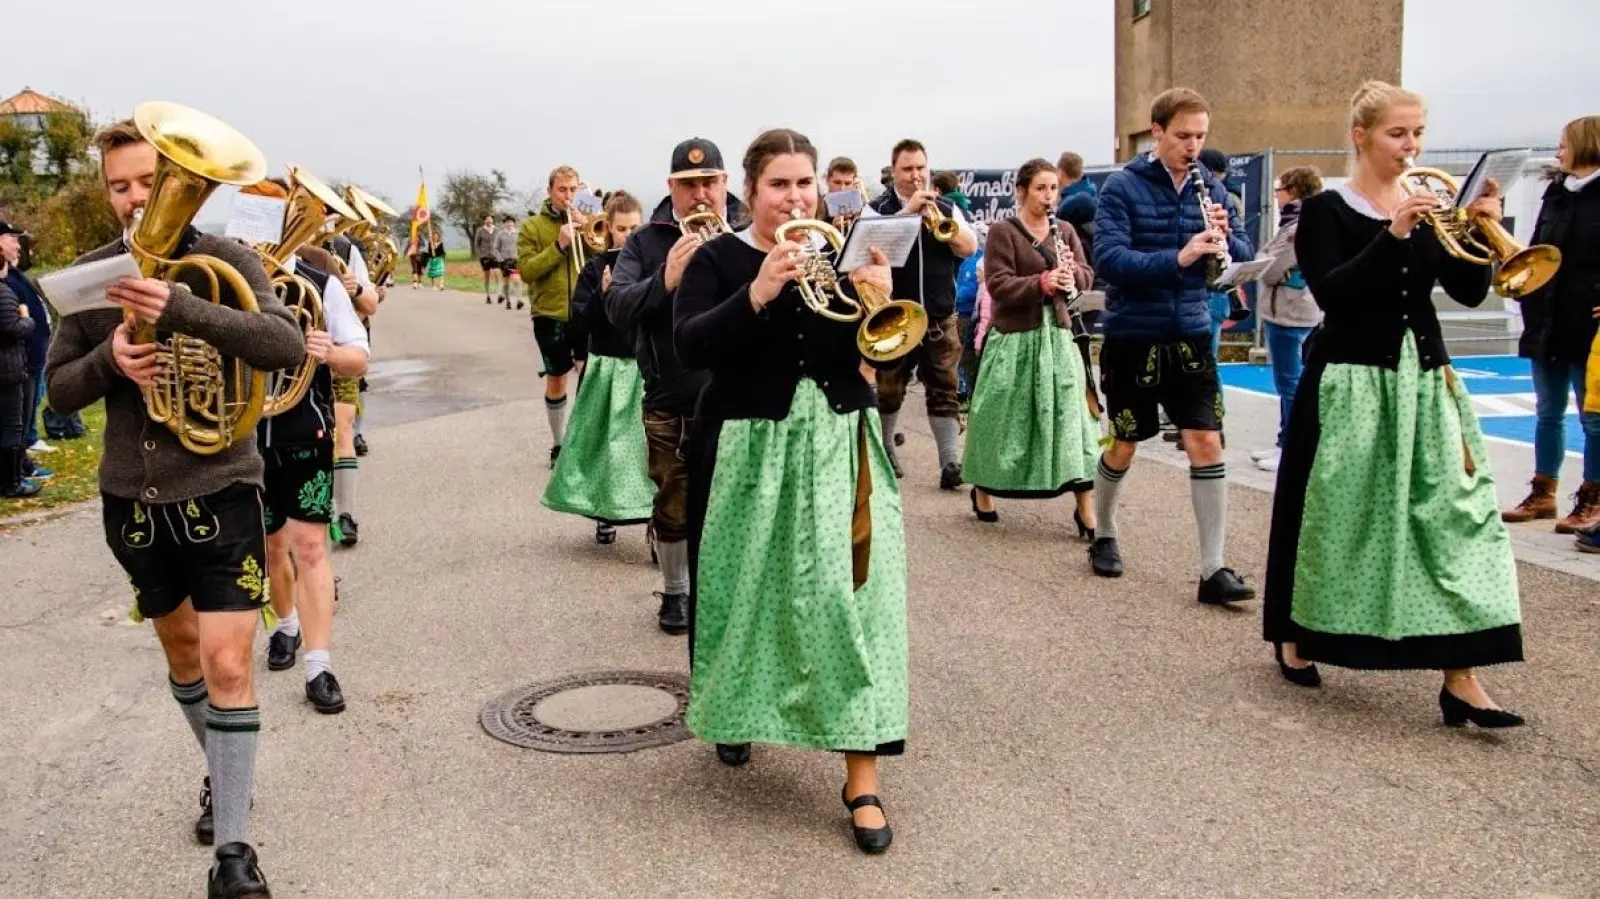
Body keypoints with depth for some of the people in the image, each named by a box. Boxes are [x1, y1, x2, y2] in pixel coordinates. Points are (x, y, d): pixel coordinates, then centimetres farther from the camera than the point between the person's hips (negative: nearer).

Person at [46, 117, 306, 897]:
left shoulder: (224, 261, -9)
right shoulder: (93, 274, 1)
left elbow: (288, 347, -24)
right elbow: (58, 388, 3)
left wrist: (182, 308, -36)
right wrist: (109, 358, -18)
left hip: (219, 490, -4)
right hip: (131, 497, 4)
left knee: (227, 666, -9)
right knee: (180, 649, 20)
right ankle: (222, 774, 43)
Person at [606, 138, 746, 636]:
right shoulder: (646, 241, 3)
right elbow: (617, 308, -8)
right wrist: (665, 281, -26)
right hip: (670, 400, 1)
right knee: (674, 505, 12)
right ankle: (675, 592, 31)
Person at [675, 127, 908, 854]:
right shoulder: (718, 258, -2)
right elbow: (691, 347, -17)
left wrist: (880, 297, -18)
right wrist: (758, 294, -29)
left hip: (840, 446, 1)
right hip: (752, 449, -1)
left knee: (850, 592, -7)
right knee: (750, 588, 12)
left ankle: (862, 780, -3)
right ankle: (736, 710, 41)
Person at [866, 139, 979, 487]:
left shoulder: (946, 208, 9)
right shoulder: (877, 209, 0)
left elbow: (969, 248, -2)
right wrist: (908, 210, -23)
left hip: (940, 318, 2)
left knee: (944, 390, -1)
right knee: (887, 390, 9)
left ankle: (951, 462, -2)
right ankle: (883, 452, 27)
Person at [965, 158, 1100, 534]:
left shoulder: (1065, 231, 11)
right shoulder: (1002, 232, -4)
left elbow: (1087, 279, 10)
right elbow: (998, 286, -14)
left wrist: (1072, 272, -12)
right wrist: (1042, 282, -27)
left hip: (1059, 335, 4)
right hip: (1015, 337, -4)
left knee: (1072, 414, -3)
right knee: (1006, 418, 5)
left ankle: (1085, 507, -1)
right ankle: (982, 489, 27)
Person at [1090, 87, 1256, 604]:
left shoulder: (1210, 189, 5)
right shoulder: (1122, 187, -9)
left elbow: (1243, 258, 6)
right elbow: (1108, 259, -21)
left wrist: (1225, 238, -17)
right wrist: (1178, 257, -33)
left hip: (1190, 336, 3)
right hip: (1132, 338, -3)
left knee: (1206, 443, -4)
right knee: (1125, 445, 8)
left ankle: (1214, 570, 0)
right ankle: (1103, 536, 33)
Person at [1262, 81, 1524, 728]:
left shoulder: (1428, 210, 10)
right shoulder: (1326, 211, -4)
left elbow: (1469, 292, 4)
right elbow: (1330, 292, -18)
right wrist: (1394, 234, -24)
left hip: (1425, 381, 5)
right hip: (1351, 382, -4)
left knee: (1453, 512, -5)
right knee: (1337, 515, 4)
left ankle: (1460, 679, -4)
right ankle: (1294, 638, 27)